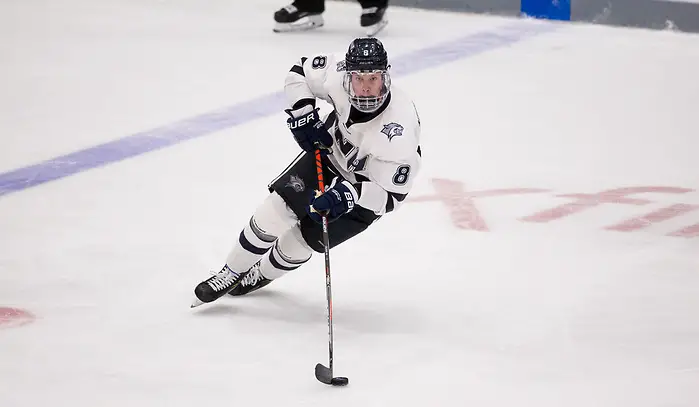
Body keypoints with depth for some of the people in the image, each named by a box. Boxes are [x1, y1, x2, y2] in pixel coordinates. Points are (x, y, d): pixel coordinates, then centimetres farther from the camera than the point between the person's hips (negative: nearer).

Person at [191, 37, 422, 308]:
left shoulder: (399, 128, -40)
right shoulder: (338, 73, -28)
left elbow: (391, 195, -32)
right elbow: (299, 72, -5)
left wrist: (347, 195, -44)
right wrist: (303, 116, -16)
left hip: (366, 189, -3)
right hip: (329, 151, 4)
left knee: (302, 240, 2)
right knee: (275, 211, -6)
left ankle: (262, 274, 35)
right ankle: (231, 274, 17)